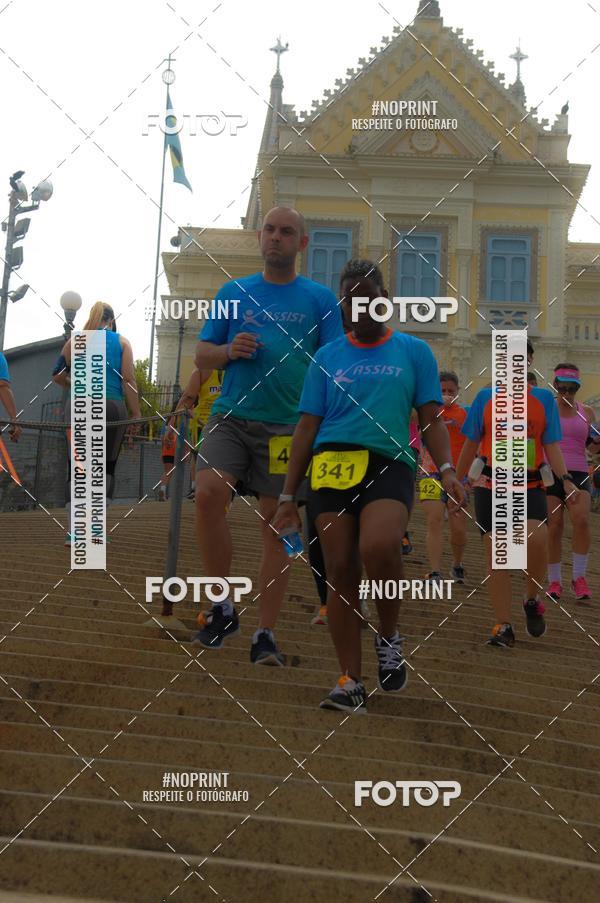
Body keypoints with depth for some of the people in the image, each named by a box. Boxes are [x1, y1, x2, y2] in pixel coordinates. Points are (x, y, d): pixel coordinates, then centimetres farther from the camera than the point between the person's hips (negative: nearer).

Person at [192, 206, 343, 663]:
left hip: (287, 424, -1)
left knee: (277, 522, 0)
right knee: (209, 492, -22)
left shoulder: (320, 299, 7)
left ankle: (266, 634, 8)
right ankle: (222, 608, -6)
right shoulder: (234, 292, 14)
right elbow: (202, 355, 16)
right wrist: (230, 351, -7)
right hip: (231, 415, 1)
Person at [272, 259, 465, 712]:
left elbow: (431, 419, 10)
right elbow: (307, 427, 14)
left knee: (378, 547, -28)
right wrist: (288, 496, 10)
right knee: (341, 571, -1)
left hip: (390, 464, -2)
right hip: (332, 466, 2)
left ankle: (389, 637, -1)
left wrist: (446, 469, -8)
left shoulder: (414, 351, 12)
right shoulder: (327, 357, 14)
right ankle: (351, 682, 8)